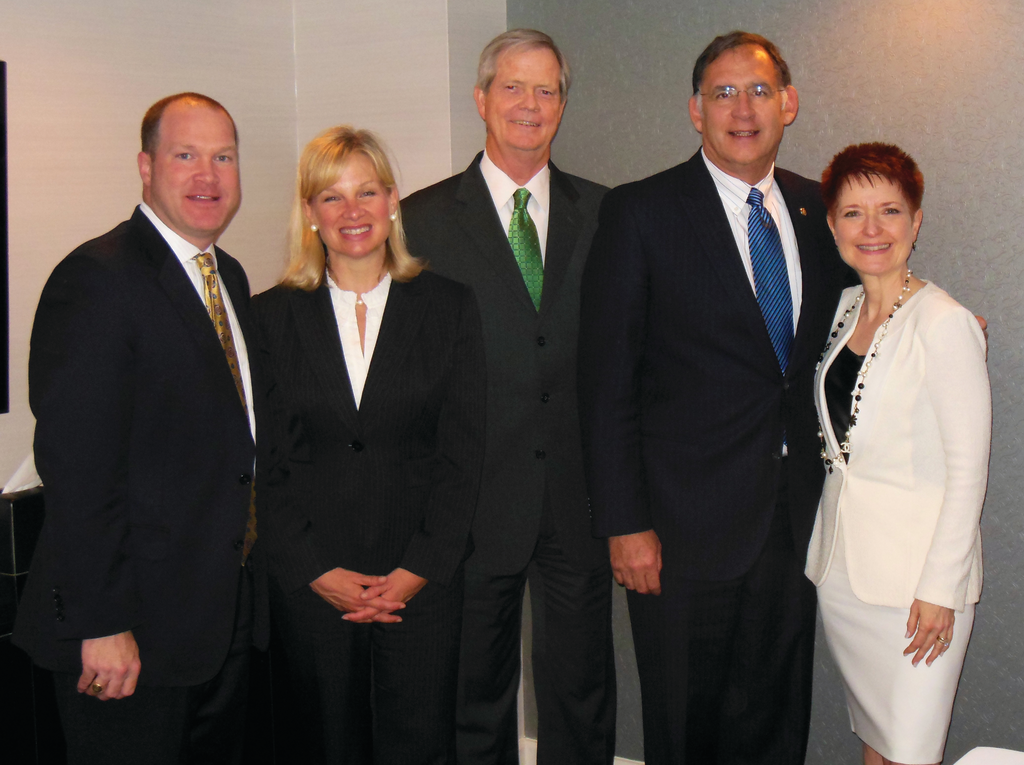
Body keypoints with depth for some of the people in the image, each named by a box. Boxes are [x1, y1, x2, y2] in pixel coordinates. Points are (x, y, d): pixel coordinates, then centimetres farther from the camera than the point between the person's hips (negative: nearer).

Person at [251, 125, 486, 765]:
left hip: (424, 580, 0)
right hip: (310, 585, 1)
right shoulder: (271, 316, 4)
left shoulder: (450, 306, 3)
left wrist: (418, 569, -8)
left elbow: (462, 452, 0)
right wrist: (316, 571, -8)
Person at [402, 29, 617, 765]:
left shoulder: (602, 213, 6)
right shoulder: (425, 219, -1)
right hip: (477, 498, -1)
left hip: (578, 492, 2)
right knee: (476, 692, 13)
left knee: (582, 690, 13)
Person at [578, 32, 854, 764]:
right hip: (687, 524, -4)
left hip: (794, 515, 5)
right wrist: (624, 523, -12)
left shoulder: (816, 209, 8)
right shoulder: (640, 213, -7)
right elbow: (607, 381, -9)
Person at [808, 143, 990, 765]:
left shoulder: (944, 323, -14)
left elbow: (967, 468, -14)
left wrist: (940, 587, -15)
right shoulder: (846, 308, 7)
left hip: (917, 569, -6)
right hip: (841, 561, 7)